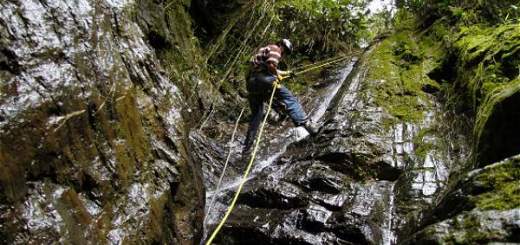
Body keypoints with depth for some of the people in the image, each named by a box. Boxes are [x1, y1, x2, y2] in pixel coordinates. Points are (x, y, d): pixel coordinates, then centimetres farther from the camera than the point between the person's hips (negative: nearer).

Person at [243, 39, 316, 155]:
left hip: (251, 83, 9)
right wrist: (277, 75, 3)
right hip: (262, 78, -9)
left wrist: (286, 73, 54)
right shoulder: (275, 48, 5)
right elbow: (271, 65, -14)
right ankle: (303, 122, -26)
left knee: (256, 115, 15)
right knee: (289, 98, -8)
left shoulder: (264, 49, 35)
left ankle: (247, 146, 16)